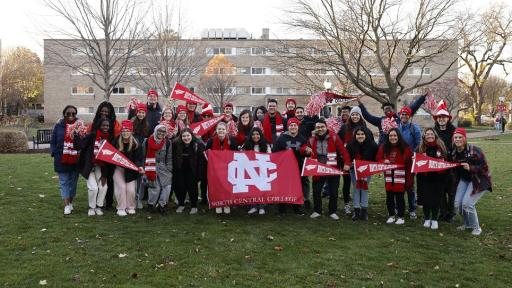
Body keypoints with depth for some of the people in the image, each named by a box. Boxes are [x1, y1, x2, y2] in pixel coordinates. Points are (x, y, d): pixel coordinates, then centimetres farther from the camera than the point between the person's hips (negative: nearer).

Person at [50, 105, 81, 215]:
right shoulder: (59, 126, 1)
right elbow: (53, 141, 5)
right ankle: (66, 205, 1)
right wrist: (54, 153, -6)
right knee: (64, 182, 1)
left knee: (73, 181, 11)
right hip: (62, 159, -1)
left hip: (75, 159, 1)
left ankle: (70, 202, 26)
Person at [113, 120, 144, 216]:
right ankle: (121, 208, 4)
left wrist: (139, 166, -26)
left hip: (131, 170, 0)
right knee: (121, 187, -11)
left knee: (131, 189, -5)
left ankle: (130, 207, 17)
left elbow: (138, 158, -9)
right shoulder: (116, 142, -4)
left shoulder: (136, 144, -7)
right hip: (118, 168, 0)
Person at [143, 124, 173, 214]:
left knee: (167, 185, -12)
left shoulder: (168, 143, 4)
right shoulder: (147, 141, -2)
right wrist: (143, 168, 3)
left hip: (163, 167, 3)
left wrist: (169, 170, 4)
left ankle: (162, 205, 5)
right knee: (155, 187, -12)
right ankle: (151, 204, 13)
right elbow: (143, 156, 4)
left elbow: (169, 158, 8)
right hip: (151, 167, -3)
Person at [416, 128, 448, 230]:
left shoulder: (441, 147, 1)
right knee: (426, 198, 4)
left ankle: (434, 219, 18)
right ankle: (427, 219, 20)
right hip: (424, 178, 0)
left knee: (436, 198, 4)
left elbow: (446, 160, 7)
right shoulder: (420, 148, 1)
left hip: (438, 178, 0)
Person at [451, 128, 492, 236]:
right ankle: (467, 224, 24)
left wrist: (470, 168, -33)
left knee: (467, 203, -16)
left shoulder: (474, 150, -22)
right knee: (458, 204, -2)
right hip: (464, 179, 6)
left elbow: (484, 167, -19)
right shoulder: (454, 152, -2)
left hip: (478, 180, -6)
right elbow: (455, 168, 13)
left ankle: (476, 228, 6)